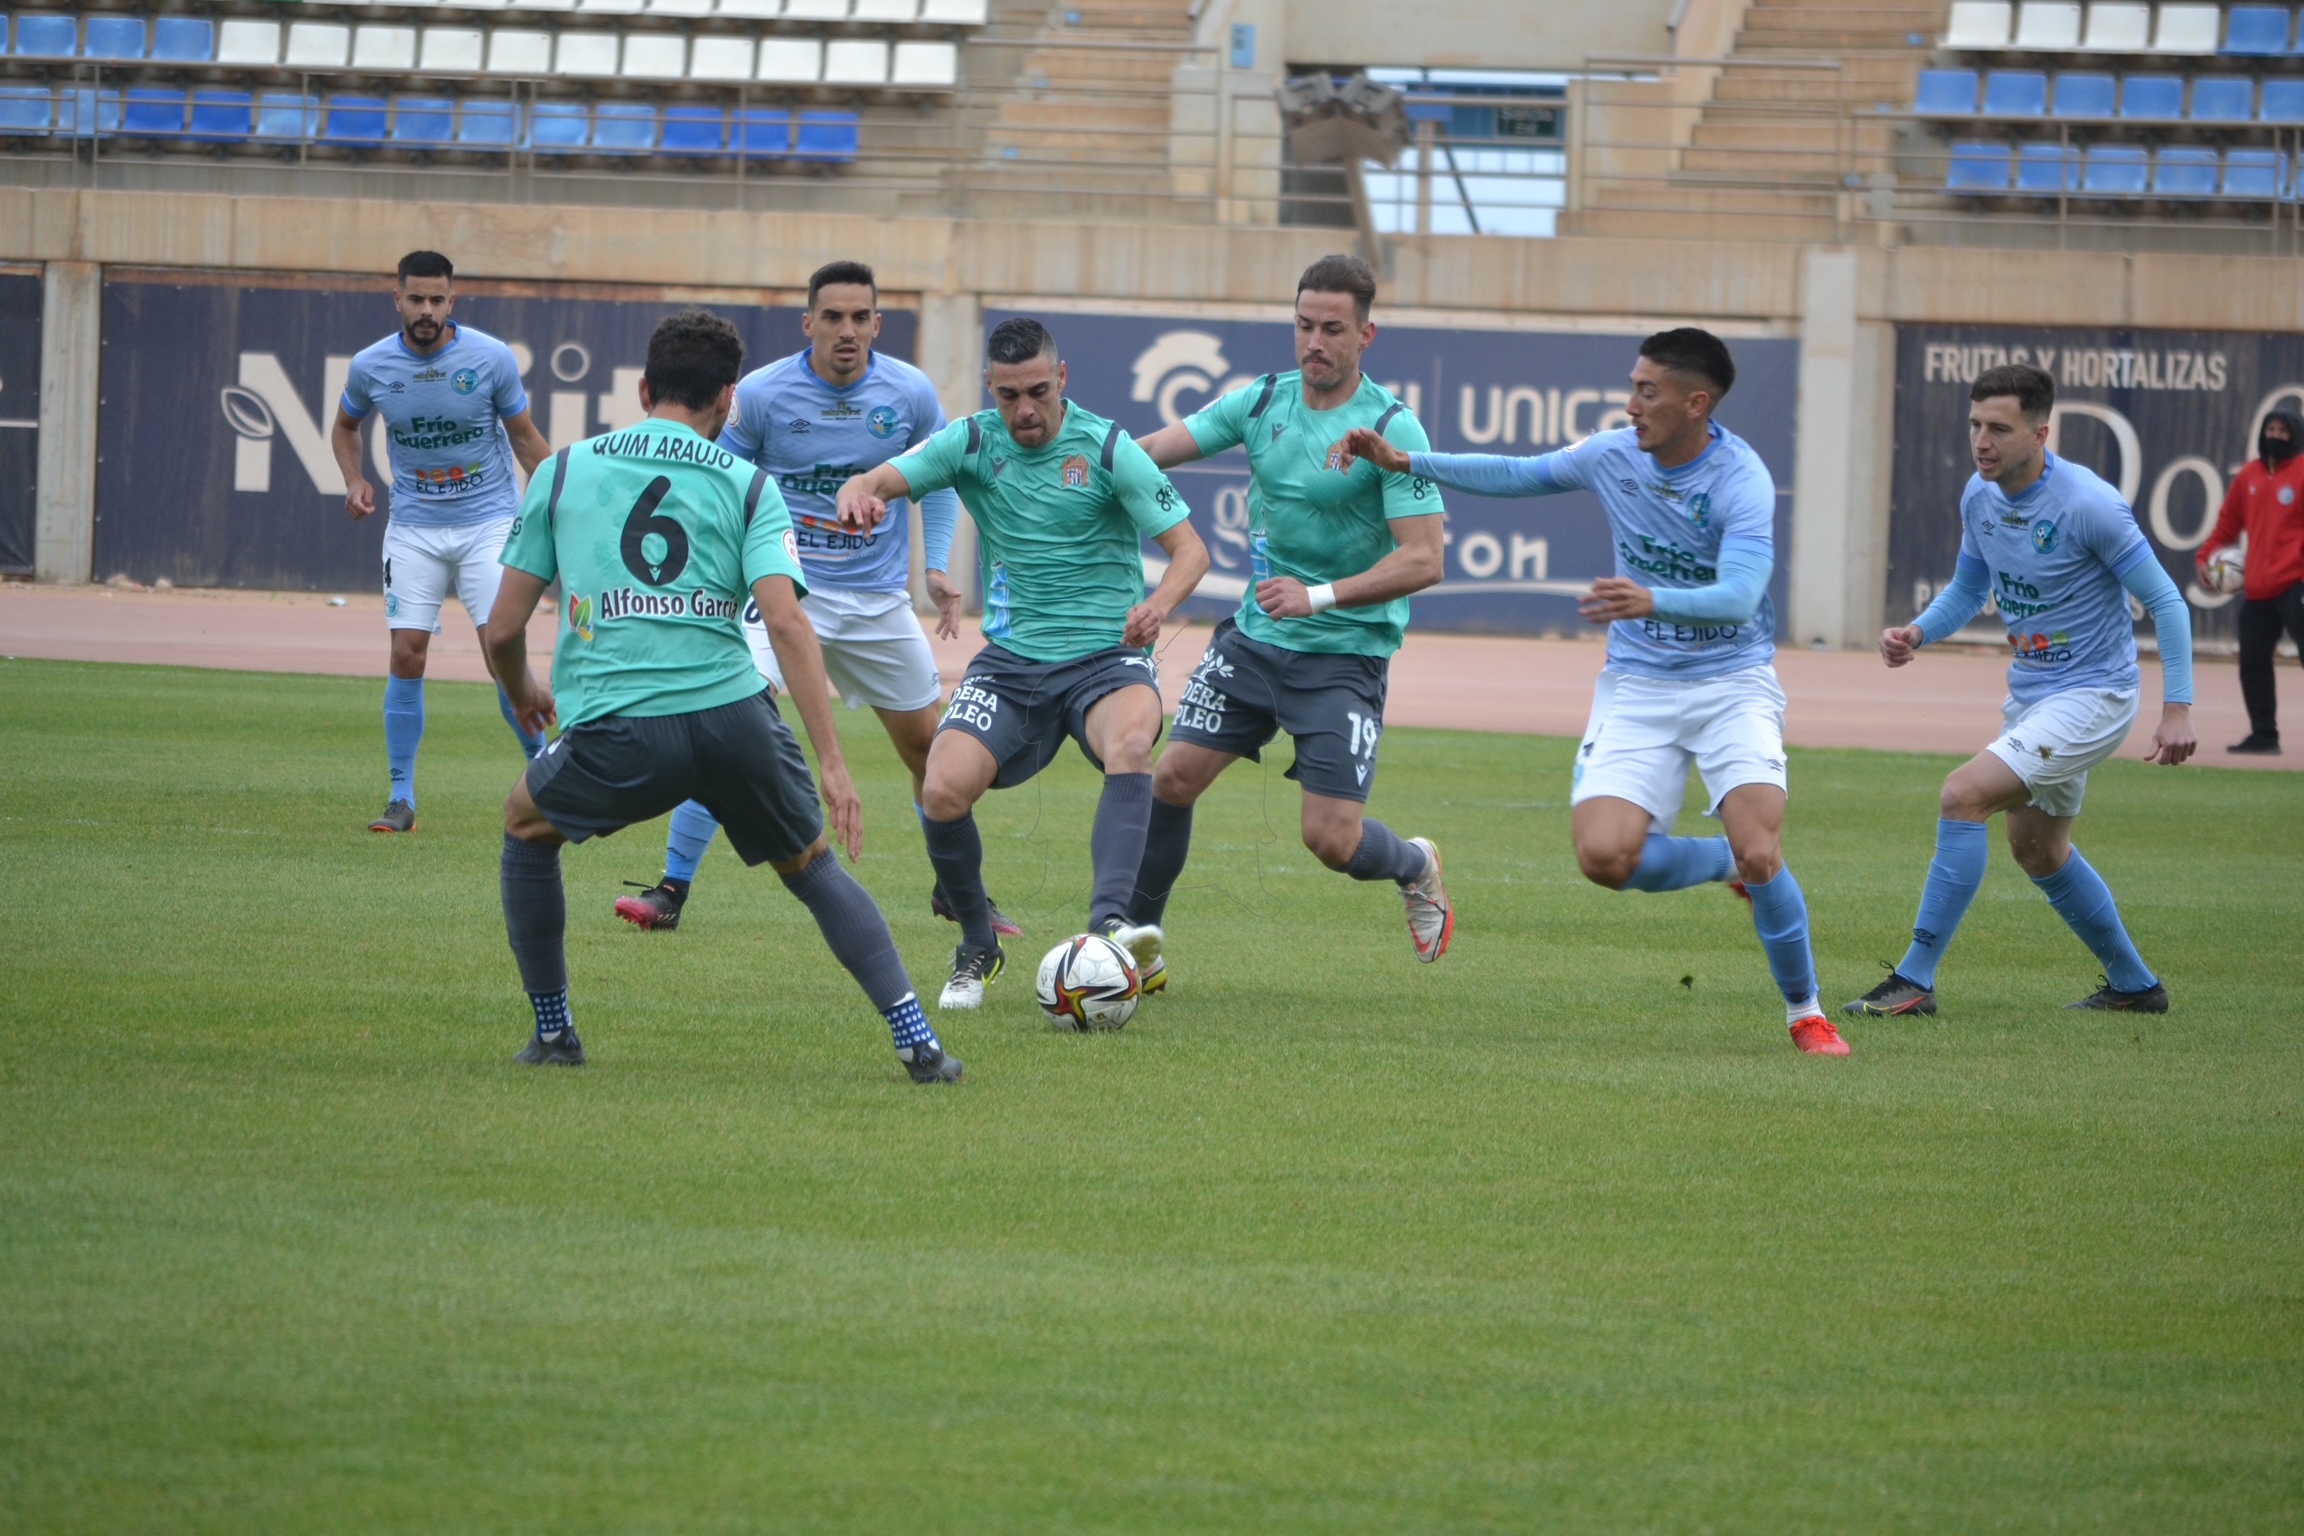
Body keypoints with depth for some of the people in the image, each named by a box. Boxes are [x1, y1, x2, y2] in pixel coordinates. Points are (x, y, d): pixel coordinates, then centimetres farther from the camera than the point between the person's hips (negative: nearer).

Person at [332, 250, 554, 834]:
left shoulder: (491, 359, -11)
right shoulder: (371, 367, -6)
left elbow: (524, 435, 2)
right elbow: (344, 426, 14)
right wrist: (354, 481, -4)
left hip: (489, 521, -2)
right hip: (414, 527, 2)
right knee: (406, 655, -4)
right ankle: (401, 797, 5)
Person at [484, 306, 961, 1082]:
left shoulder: (562, 471, 14)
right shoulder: (747, 485, 10)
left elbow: (503, 628, 14)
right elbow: (785, 620, -4)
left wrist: (521, 692, 37)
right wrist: (832, 764, -5)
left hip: (615, 729, 0)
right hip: (734, 715, 0)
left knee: (526, 828, 30)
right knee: (814, 866, 21)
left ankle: (552, 1032, 29)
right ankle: (916, 1038, 8)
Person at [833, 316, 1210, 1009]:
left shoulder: (1108, 448, -7)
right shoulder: (972, 442, 2)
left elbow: (1189, 548, -7)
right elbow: (874, 483, -7)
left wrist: (1159, 602, -30)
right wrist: (860, 495, -34)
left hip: (1107, 657, -3)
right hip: (1012, 659, 3)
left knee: (1130, 744, -37)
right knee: (943, 792, -19)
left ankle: (1110, 918, -48)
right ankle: (977, 948, 6)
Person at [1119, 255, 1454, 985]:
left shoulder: (1392, 428, -15)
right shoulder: (1262, 401, 1)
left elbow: (1422, 560, -19)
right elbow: (1152, 450, 3)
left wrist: (1320, 596, -29)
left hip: (1345, 653, -5)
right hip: (1254, 635, 5)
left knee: (1333, 839, -9)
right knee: (1173, 777, -5)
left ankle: (1416, 867, 26)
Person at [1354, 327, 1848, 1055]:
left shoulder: (1740, 481, -19)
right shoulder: (1613, 455, -3)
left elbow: (1739, 596, -32)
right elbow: (1520, 475, 16)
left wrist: (1654, 601, -50)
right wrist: (1406, 461, 9)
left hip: (1732, 685, -4)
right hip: (1637, 687, 4)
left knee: (1759, 855, -21)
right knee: (1604, 854, -17)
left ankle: (1806, 1012, 3)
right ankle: (1728, 863, 15)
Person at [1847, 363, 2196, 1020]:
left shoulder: (2089, 505, -23)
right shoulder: (1980, 496, -2)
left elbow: (2165, 602, -16)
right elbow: (1968, 589, 15)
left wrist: (2177, 708, -20)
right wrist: (1917, 633, -6)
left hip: (2092, 695, -9)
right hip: (2029, 690, 9)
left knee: (1963, 795, -22)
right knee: (2038, 849, 22)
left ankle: (1915, 979, -17)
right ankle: (2134, 985, 41)